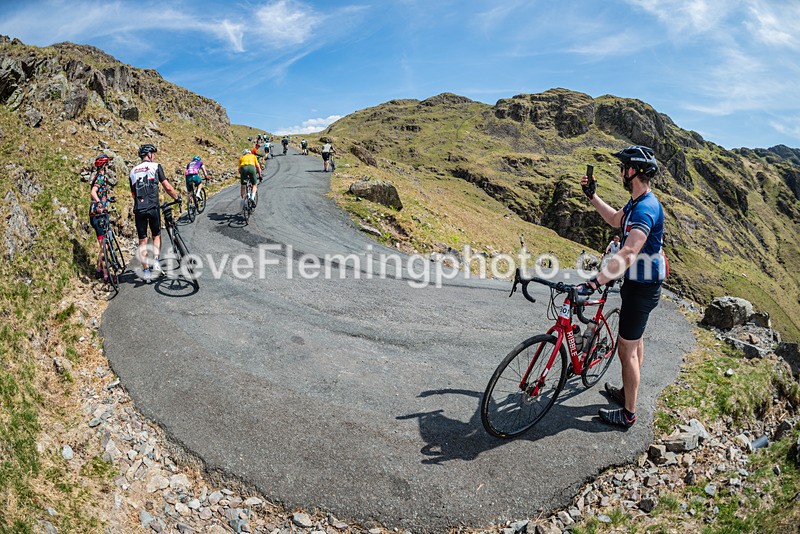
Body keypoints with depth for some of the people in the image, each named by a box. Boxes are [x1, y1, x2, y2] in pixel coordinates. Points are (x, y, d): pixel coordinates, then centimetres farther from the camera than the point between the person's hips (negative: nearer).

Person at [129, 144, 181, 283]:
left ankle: (146, 271, 7)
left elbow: (133, 193, 20)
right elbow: (167, 187, -3)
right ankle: (156, 263, -2)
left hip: (138, 209, 3)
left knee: (142, 241, 8)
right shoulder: (156, 166, 4)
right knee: (156, 236, 16)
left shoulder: (133, 171, 17)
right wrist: (177, 197, 12)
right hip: (153, 208, -3)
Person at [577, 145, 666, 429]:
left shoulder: (646, 208, -28)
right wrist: (592, 195, 18)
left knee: (627, 348, -1)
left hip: (642, 288, -10)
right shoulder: (638, 202, 5)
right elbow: (615, 219, 25)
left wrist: (593, 283, -46)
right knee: (635, 340, 23)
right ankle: (627, 391, 42)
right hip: (639, 282, 11)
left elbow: (628, 254, -40)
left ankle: (628, 413, 13)